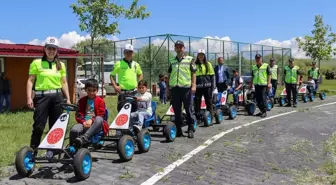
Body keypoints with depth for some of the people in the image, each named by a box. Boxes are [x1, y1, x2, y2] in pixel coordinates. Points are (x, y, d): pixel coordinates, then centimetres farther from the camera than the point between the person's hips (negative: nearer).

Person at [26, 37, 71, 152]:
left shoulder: (61, 65, 11)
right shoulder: (36, 63, 1)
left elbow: (64, 83, 13)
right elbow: (30, 81, -1)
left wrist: (68, 98, 10)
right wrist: (29, 97, -8)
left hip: (57, 96, 4)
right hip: (41, 97, -3)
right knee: (38, 126, -4)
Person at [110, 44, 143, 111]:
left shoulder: (136, 64, 11)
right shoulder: (119, 64, -1)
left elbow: (140, 74, 27)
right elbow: (111, 75, 4)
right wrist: (115, 86, -6)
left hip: (134, 91, 4)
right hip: (123, 92, -4)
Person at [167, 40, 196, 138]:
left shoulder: (189, 59, 6)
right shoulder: (172, 61, 15)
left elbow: (193, 73, 3)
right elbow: (169, 74, 18)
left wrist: (194, 85, -7)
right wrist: (168, 87, 14)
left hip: (186, 87, -3)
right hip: (174, 88, 3)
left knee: (189, 110, 1)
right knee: (177, 110, 8)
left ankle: (190, 129, 9)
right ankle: (178, 129, 17)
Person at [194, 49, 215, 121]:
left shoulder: (208, 64, 9)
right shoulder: (195, 65, 8)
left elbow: (212, 75, 8)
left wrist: (213, 85, 0)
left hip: (207, 86, 0)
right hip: (198, 86, 0)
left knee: (209, 102, 3)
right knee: (197, 102, 2)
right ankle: (197, 117, 9)